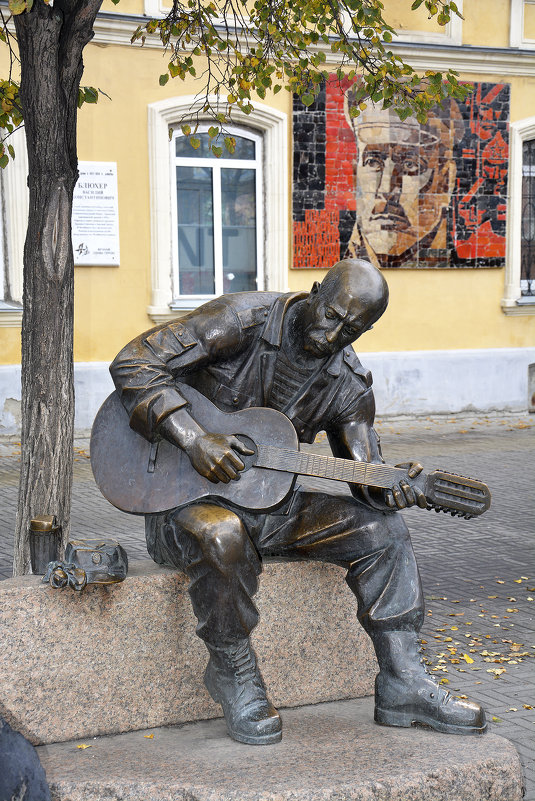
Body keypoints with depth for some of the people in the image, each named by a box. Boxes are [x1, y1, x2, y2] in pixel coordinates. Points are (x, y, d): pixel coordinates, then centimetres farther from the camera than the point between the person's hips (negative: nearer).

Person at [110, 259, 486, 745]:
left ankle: (404, 687, -4)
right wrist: (194, 439, -29)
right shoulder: (242, 321, -16)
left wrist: (390, 488, -22)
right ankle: (233, 673, -15)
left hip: (272, 503, 6)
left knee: (382, 530, -8)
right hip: (187, 498, -5)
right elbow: (135, 364, -19)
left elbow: (363, 474, 4)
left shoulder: (349, 382, 1)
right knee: (222, 536, -40)